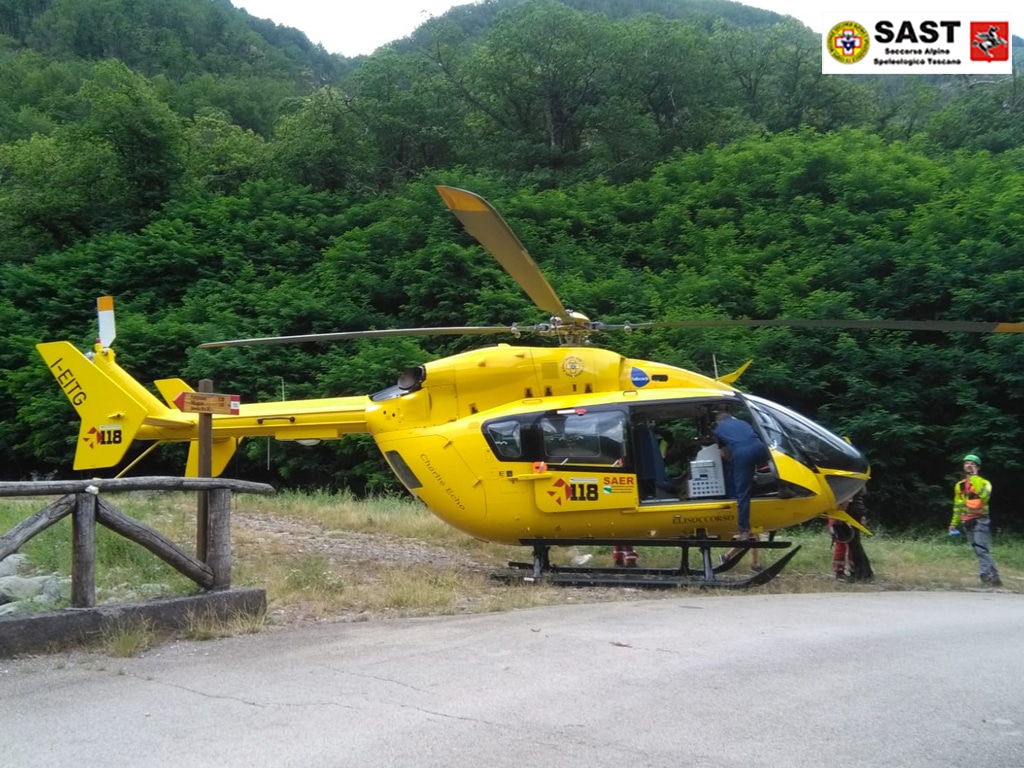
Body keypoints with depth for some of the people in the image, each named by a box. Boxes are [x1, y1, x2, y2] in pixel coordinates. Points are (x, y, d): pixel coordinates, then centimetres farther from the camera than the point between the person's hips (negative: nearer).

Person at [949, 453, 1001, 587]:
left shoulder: (984, 482, 0)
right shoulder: (959, 485, 16)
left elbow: (984, 495, -22)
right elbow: (957, 505, 23)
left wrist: (974, 479, -18)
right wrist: (954, 523, 20)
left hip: (980, 520, -6)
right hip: (967, 521, 6)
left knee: (981, 548, -18)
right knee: (978, 549, 4)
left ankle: (988, 575, -23)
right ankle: (992, 577, 7)